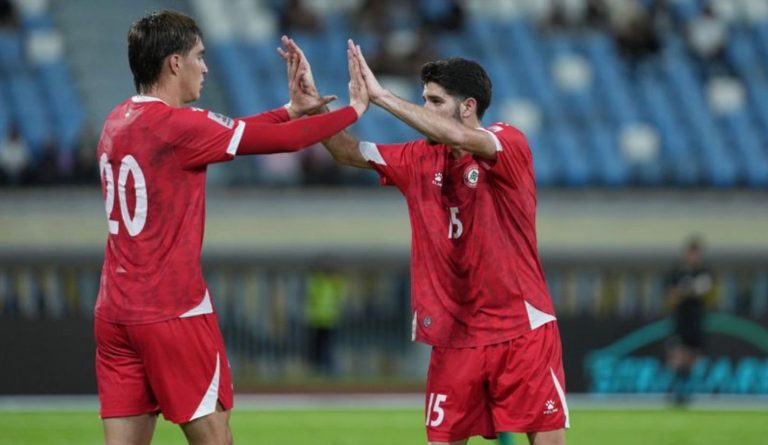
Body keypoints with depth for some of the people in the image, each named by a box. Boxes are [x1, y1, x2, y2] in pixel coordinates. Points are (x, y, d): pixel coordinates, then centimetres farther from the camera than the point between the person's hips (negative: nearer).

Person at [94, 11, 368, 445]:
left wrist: (291, 109, 23)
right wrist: (354, 109, 5)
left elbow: (222, 133, 21)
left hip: (116, 312, 8)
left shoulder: (119, 122, 11)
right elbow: (285, 140, -9)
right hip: (174, 312, -8)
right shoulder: (177, 125, -13)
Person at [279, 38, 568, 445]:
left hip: (521, 329, -5)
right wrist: (311, 100, -9)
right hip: (454, 336, 5)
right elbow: (349, 152, 7)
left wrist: (379, 96, -29)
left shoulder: (510, 144, -10)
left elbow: (460, 138, -29)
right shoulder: (420, 160, 7)